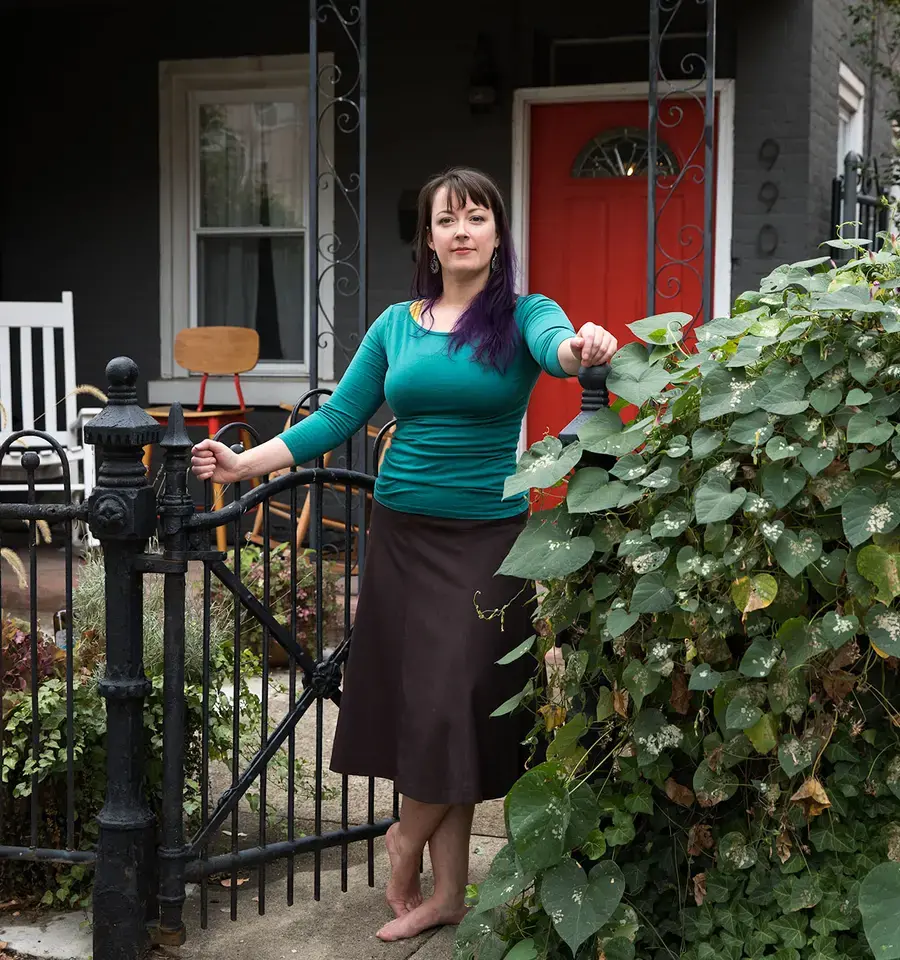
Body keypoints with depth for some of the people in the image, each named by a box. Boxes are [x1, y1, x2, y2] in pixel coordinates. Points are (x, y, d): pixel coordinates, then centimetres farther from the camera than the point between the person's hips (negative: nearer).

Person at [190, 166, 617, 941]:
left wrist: (582, 348, -50)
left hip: (487, 539, -3)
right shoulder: (395, 324, 8)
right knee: (414, 705, 7)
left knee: (456, 706, -5)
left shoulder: (522, 315, -3)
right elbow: (336, 420, 7)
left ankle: (406, 838, 24)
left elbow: (552, 343, -26)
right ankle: (447, 893, 21)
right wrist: (244, 464, -3)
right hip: (403, 534, 4)